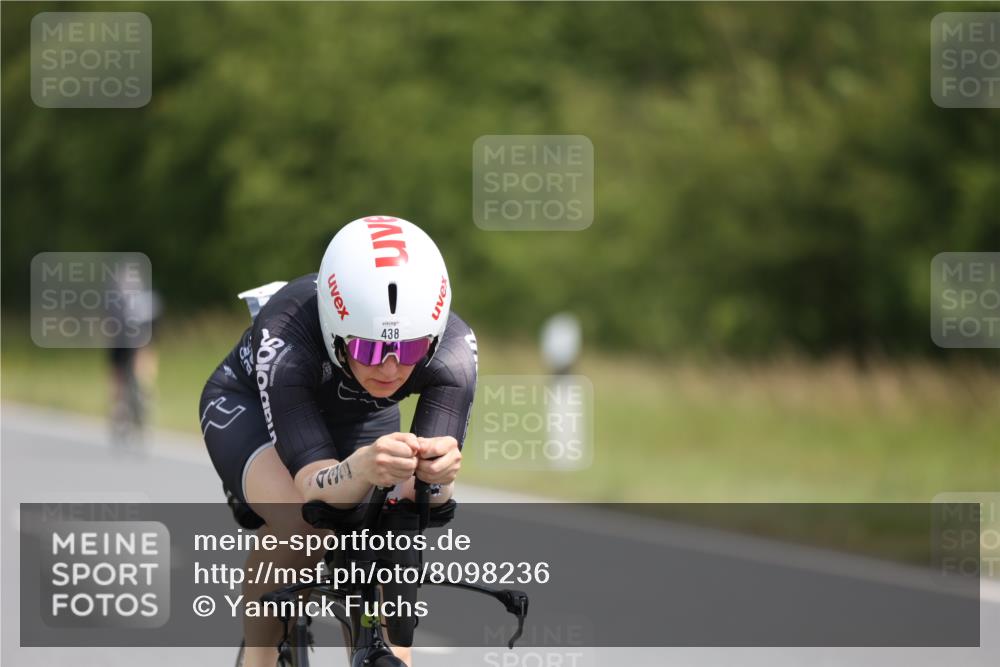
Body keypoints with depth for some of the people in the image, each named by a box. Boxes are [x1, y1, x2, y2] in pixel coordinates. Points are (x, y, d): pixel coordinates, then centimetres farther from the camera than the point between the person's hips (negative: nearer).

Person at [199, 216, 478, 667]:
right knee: (300, 522, -31)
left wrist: (434, 472, -61)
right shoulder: (285, 342, -41)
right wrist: (363, 467, -68)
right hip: (250, 405, -4)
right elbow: (315, 489, -45)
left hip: (359, 417, 4)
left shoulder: (453, 348, -33)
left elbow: (429, 497, -37)